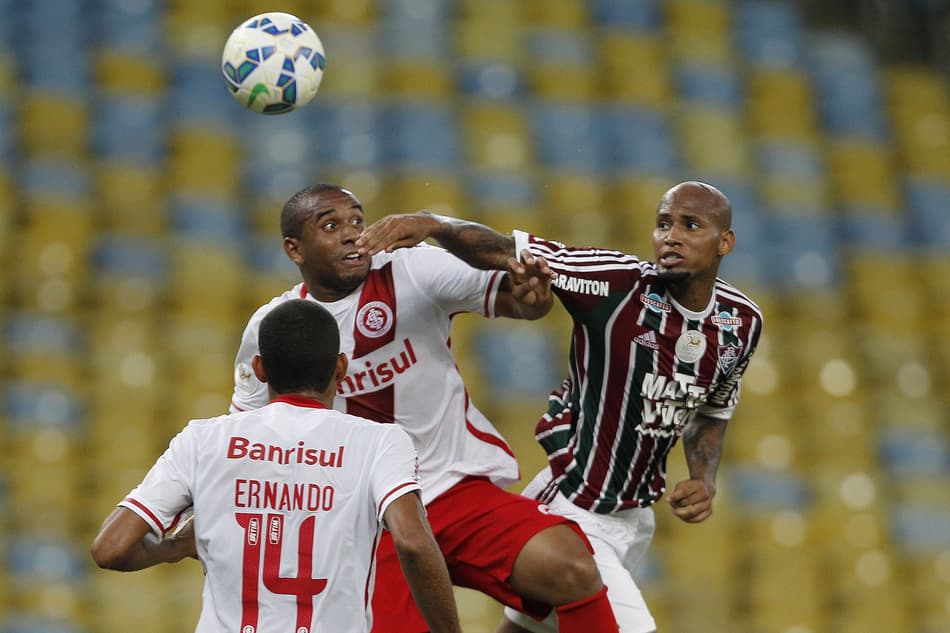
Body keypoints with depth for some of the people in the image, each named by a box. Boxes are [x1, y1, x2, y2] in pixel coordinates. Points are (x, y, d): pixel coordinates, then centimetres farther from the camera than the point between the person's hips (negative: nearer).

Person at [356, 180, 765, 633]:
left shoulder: (742, 323, 0)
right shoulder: (619, 281, -19)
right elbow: (503, 251, -25)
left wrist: (704, 480, -1)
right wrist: (431, 223, -43)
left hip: (633, 517, 6)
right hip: (570, 513, -6)